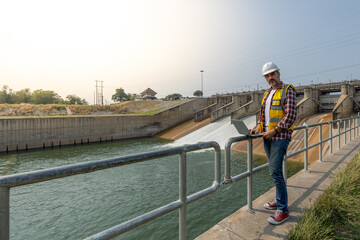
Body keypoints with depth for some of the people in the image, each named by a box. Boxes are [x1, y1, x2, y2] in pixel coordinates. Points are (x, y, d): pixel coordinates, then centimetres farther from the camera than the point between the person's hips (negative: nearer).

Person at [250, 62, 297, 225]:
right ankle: (280, 200, 31)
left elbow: (291, 115, -14)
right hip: (267, 137, 7)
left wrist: (275, 130, -18)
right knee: (274, 170, 15)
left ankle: (283, 210, 6)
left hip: (280, 136, -7)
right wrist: (258, 127, 4)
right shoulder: (267, 93, 16)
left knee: (275, 172, -8)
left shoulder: (288, 91, -6)